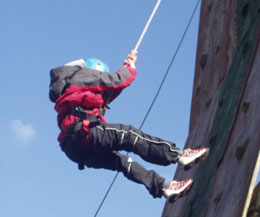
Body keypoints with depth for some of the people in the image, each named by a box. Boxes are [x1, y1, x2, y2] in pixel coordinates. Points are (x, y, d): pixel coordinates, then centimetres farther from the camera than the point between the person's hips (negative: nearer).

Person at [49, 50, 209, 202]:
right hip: (81, 132, -10)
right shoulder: (83, 74, 11)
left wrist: (126, 66, 36)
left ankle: (163, 186, 2)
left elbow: (108, 94, 38)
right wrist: (130, 68, 24)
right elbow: (115, 81, 4)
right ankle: (180, 156, -23)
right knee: (128, 135, -16)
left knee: (122, 161, 8)